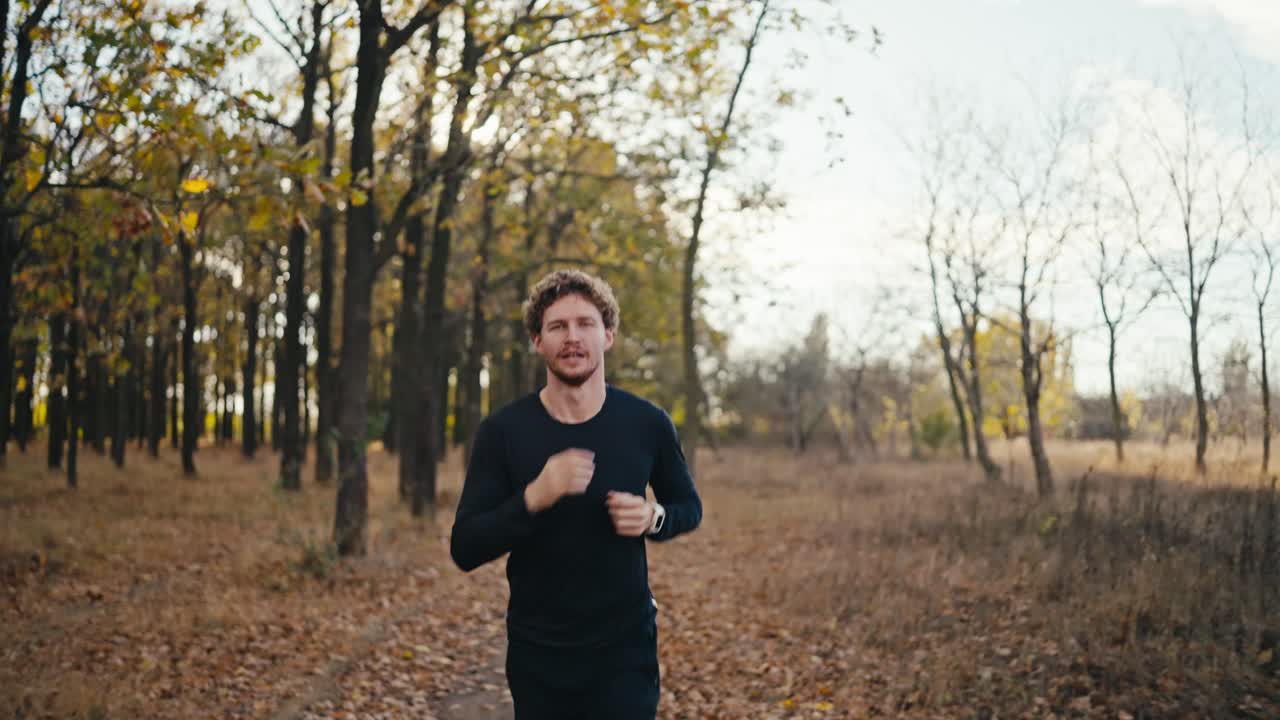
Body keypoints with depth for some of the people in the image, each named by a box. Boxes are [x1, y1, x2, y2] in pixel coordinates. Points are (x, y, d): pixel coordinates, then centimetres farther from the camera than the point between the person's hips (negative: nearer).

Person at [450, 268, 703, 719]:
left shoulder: (647, 424, -6)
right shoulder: (502, 432, -9)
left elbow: (689, 506, 10)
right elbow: (465, 550, -11)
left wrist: (654, 518, -13)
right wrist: (534, 498, -28)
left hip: (625, 649, 0)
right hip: (537, 653, 1)